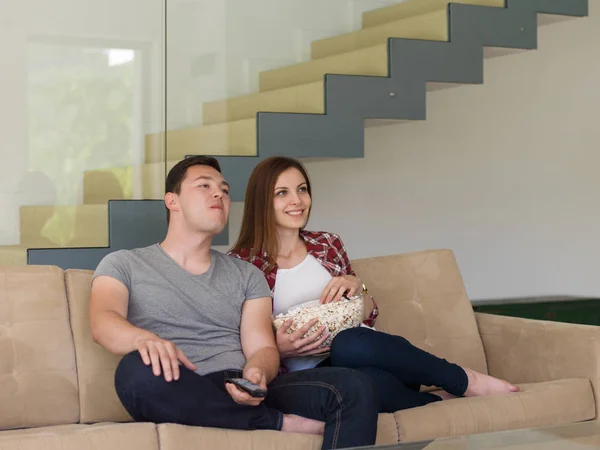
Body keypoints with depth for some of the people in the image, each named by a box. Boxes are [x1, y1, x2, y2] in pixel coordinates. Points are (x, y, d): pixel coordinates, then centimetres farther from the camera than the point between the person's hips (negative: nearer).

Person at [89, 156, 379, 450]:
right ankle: (282, 423, -24)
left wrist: (256, 373, -18)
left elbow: (262, 348, 9)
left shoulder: (247, 275, 23)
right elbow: (103, 322, -6)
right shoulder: (123, 265, 14)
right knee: (139, 369, -38)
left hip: (243, 396, 3)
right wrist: (143, 338, -31)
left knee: (353, 387, -22)